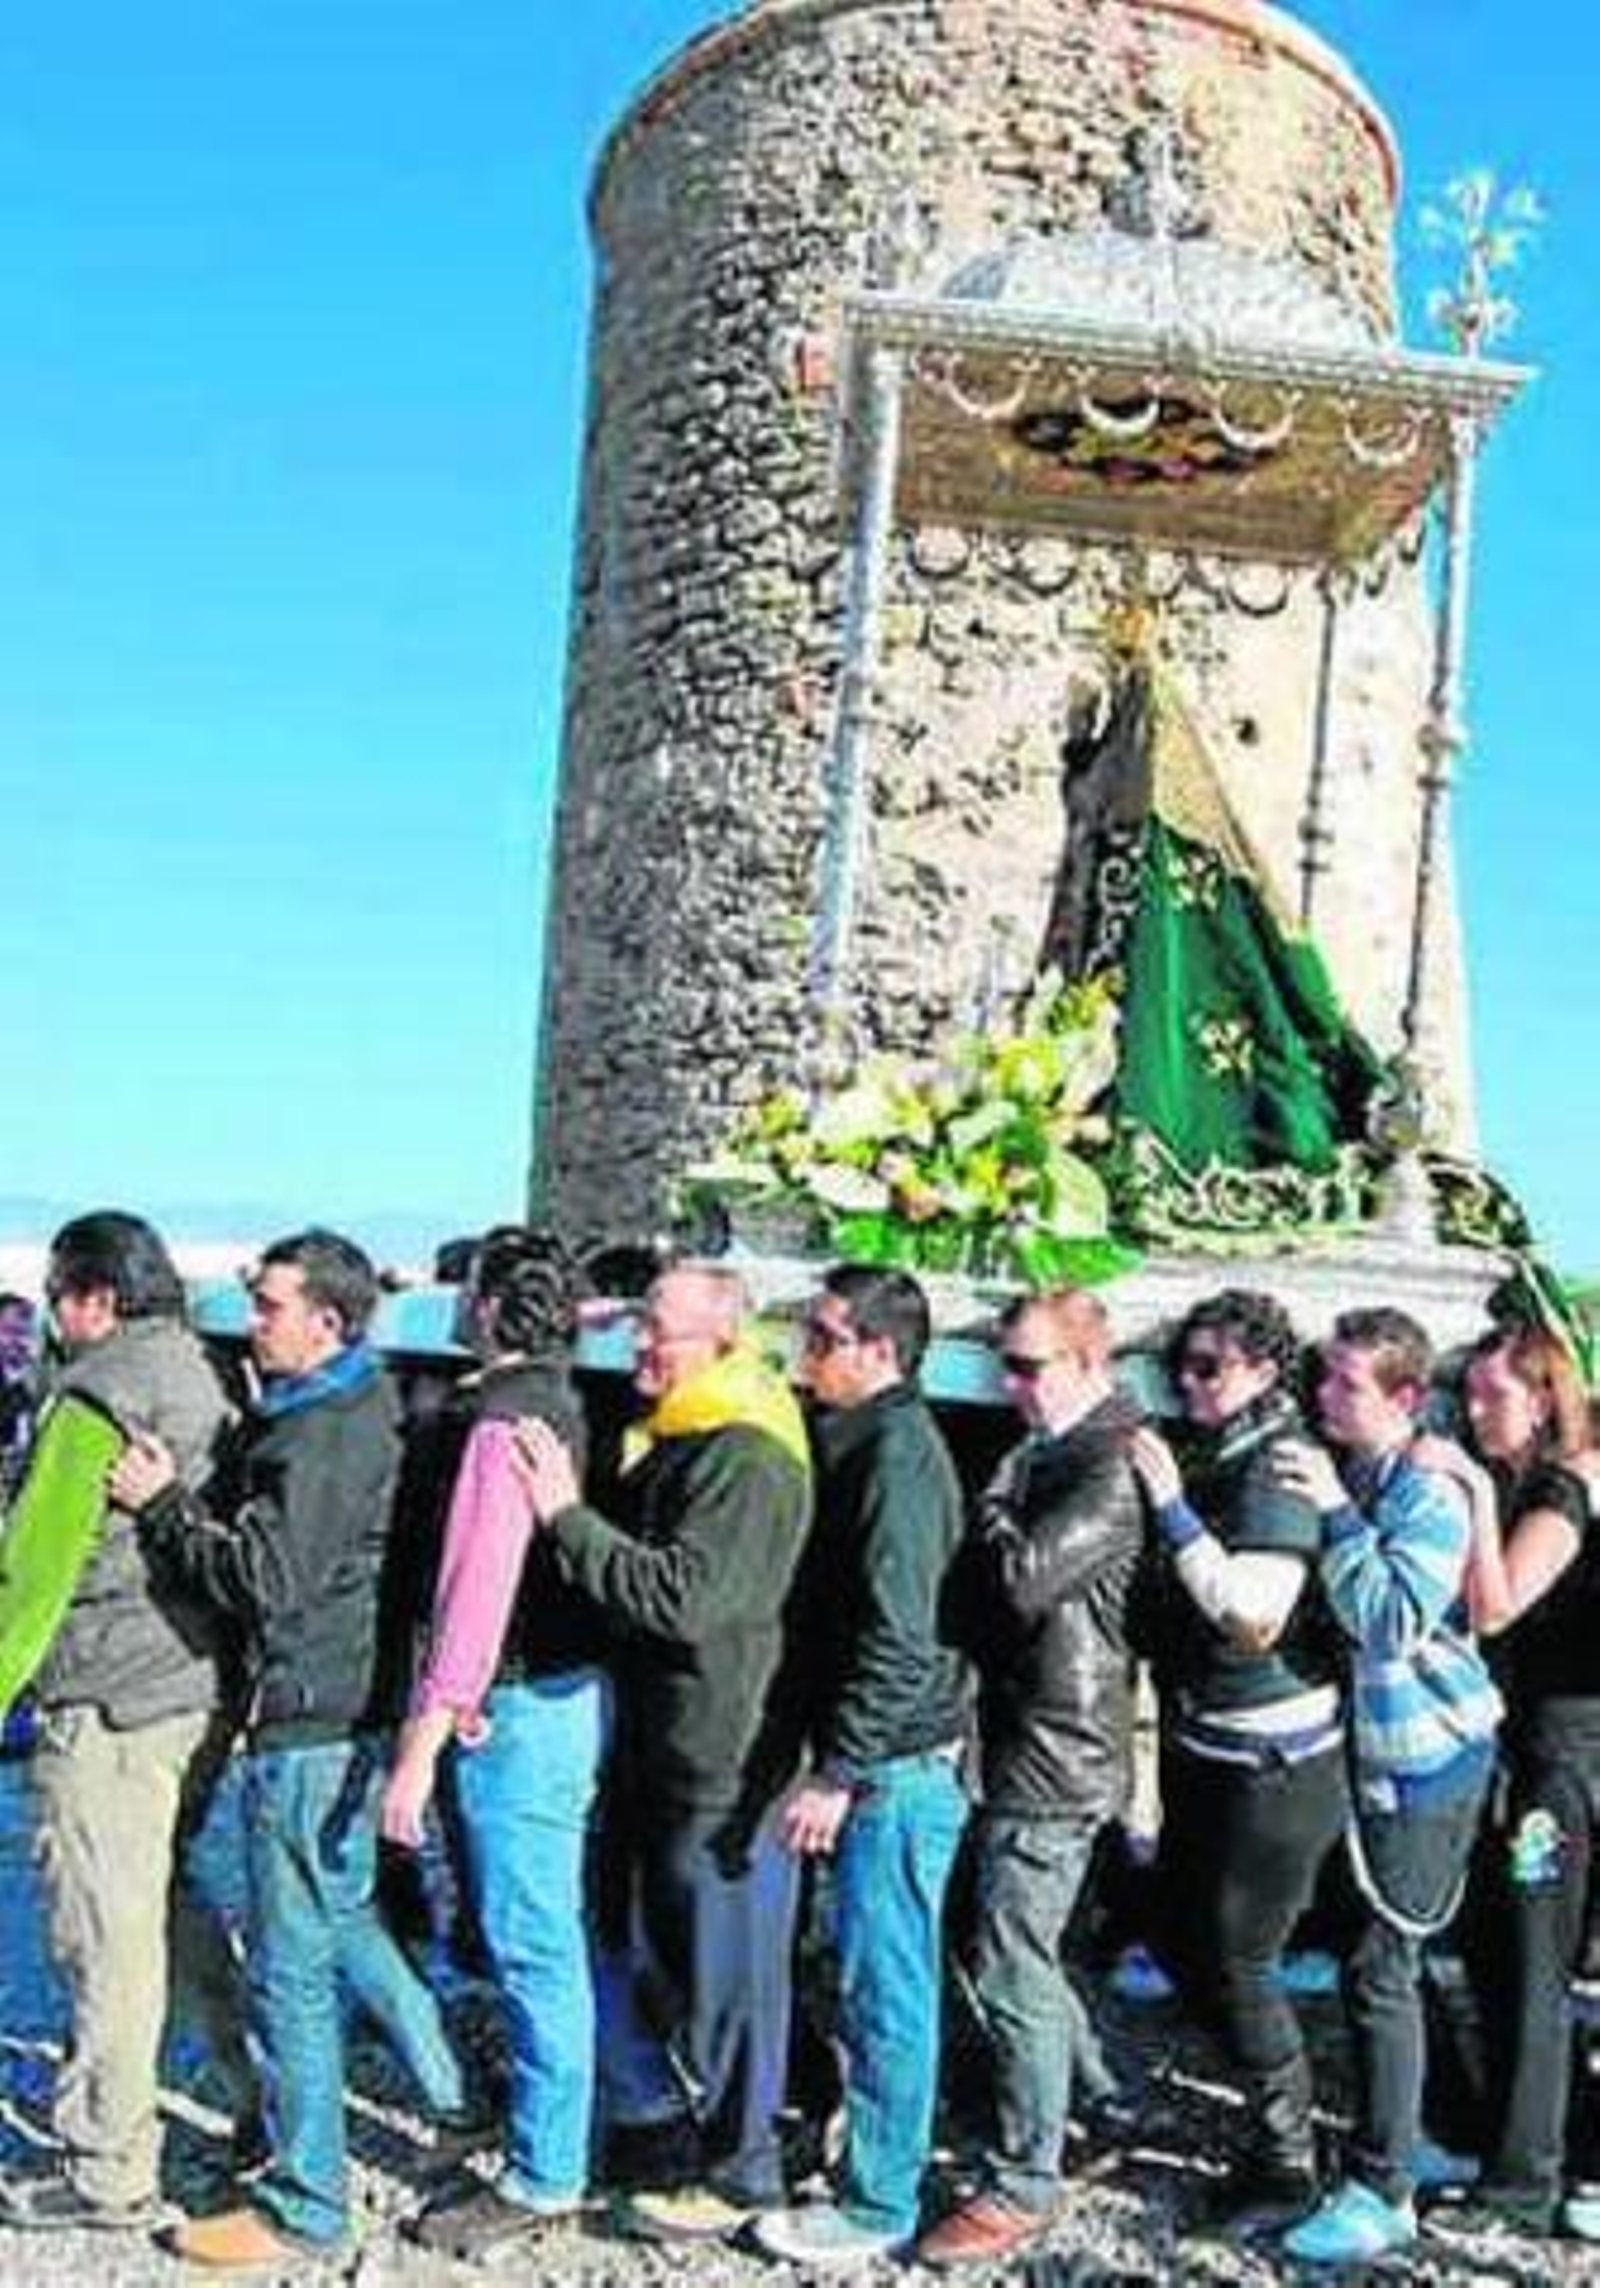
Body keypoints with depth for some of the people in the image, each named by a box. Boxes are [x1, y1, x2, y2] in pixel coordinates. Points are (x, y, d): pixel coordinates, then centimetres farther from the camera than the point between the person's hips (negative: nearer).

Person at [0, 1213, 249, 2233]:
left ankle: (110, 2174, 13)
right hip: (208, 1689, 9)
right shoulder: (206, 1381, 12)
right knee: (191, 1916, 19)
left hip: (112, 1706, -8)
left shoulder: (98, 1389, -14)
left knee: (111, 1943, 2)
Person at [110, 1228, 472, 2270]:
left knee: (292, 1966, 1)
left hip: (313, 1725, -10)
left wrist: (165, 1503, -17)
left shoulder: (324, 1436, -20)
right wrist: (180, 1499, 3)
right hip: (352, 1708, 10)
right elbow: (259, 1539, 17)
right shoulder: (364, 1413, 12)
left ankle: (304, 2206, 13)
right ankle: (458, 2094, 33)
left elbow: (267, 1580, -22)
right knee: (343, 1920, 25)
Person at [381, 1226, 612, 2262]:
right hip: (571, 1693, 10)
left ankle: (544, 2180, 12)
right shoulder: (558, 1403, 11)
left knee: (533, 1947, 1)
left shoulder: (503, 1420, -20)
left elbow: (477, 1592, -24)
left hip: (521, 1708, -10)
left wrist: (423, 1742, -22)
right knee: (558, 1936, 21)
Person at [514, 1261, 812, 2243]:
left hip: (726, 1760, -10)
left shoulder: (748, 1460, -21)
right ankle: (702, 2119, 40)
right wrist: (576, 1512, 3)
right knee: (669, 1956, 22)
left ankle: (739, 2172, 19)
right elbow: (638, 1562, 20)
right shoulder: (681, 1439, 12)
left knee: (726, 1974, 4)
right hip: (671, 1748, 10)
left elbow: (684, 1596, -29)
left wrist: (569, 1517, -25)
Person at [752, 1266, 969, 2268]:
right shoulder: (869, 1440, 12)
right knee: (886, 1977, 19)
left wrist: (837, 1774, -20)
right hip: (888, 1760, 9)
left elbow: (898, 1641, -23)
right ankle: (879, 2138, 33)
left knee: (883, 1985, 2)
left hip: (895, 1767, -9)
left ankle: (877, 2207, 13)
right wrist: (837, 1760, 18)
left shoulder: (897, 1453, -19)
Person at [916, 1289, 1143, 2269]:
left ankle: (1025, 2185, 8)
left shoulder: (1113, 1472, -18)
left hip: (1058, 1752, -10)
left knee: (1012, 1967, -3)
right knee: (1017, 1948, 21)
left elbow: (1022, 1577, -26)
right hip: (1024, 1738, 10)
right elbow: (999, 1578, 18)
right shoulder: (1048, 1454, 12)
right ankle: (1091, 2088, 40)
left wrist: (995, 1516, -10)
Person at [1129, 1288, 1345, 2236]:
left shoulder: (1279, 1468, -17)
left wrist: (1173, 1511, -25)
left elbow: (1253, 1618, -26)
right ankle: (1276, 2125, 32)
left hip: (1273, 1764, -9)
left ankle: (1288, 2166, 17)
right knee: (1187, 1944, 16)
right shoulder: (1214, 1459, 8)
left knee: (1238, 1962, 0)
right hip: (1206, 1753, 9)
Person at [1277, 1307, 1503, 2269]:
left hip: (1429, 1759, -8)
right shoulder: (1345, 1476, 6)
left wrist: (1337, 1514, -26)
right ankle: (1402, 2136, 31)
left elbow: (1393, 1622, -27)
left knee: (1383, 1967, -5)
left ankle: (1383, 2193, 4)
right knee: (1393, 1958, 17)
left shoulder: (1430, 1493, -17)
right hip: (1368, 1750, 8)